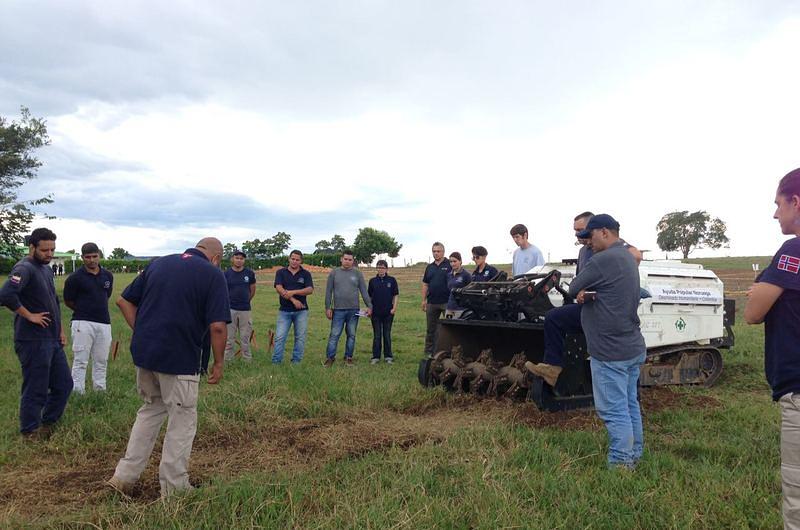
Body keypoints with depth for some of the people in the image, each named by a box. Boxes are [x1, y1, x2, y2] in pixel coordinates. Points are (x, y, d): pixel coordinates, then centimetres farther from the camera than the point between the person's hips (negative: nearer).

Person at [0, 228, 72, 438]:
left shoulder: (47, 269, 14)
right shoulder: (25, 268, -15)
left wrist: (60, 329, 18)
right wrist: (29, 315, -21)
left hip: (52, 340, 9)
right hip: (33, 341, -9)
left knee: (64, 384, 15)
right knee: (36, 389, 3)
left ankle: (48, 423, 32)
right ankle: (30, 431, 21)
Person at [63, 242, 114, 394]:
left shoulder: (108, 276, 7)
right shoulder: (75, 278, -6)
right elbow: (68, 301, 4)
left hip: (104, 323, 4)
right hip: (83, 323, -4)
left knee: (101, 361, 10)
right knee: (80, 361, -2)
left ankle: (100, 392, 17)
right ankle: (77, 394, 2)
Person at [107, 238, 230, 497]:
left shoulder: (159, 263, 10)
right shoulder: (213, 274, -7)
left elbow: (124, 301, 12)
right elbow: (217, 326, -15)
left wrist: (142, 332, 12)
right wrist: (218, 363, -3)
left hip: (143, 352, 6)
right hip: (180, 359, -6)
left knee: (151, 409, 24)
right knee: (182, 420, 10)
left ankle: (124, 476, 26)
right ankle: (173, 487, 20)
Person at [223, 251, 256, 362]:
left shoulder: (249, 273, 3)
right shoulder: (226, 274, -1)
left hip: (245, 310, 1)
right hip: (230, 309, -1)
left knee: (245, 337, 7)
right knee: (229, 337, 3)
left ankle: (247, 360, 15)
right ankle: (228, 360, 11)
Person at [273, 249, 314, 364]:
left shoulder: (306, 274, 4)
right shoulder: (281, 272, 4)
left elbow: (310, 290, -9)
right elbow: (279, 288, -9)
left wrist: (293, 292, -21)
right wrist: (293, 300, -18)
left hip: (301, 311, 0)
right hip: (284, 310, 0)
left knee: (300, 338, 4)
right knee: (279, 337, -2)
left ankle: (296, 362, 15)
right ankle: (276, 362, 4)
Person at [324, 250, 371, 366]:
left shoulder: (357, 273, 6)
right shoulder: (334, 273, 4)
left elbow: (364, 291, 4)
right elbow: (328, 291, 4)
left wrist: (369, 306, -3)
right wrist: (327, 307, -2)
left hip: (353, 310, 1)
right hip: (338, 310, -1)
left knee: (351, 335, 7)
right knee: (334, 335, -2)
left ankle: (348, 357, 17)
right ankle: (330, 357, 6)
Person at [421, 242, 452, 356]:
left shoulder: (449, 265, -3)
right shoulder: (429, 267, 13)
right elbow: (425, 284, 15)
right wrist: (424, 300, 8)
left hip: (447, 302, -5)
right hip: (432, 302, 5)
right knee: (430, 329, 12)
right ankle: (429, 352, 21)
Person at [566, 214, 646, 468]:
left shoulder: (603, 260, -19)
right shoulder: (628, 258, 13)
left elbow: (573, 288, -10)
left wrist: (581, 292, 10)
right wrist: (587, 293, -4)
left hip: (611, 352, -10)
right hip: (633, 347, 10)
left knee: (614, 410, -1)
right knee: (630, 406, 18)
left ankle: (621, 463, 6)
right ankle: (634, 455, 28)